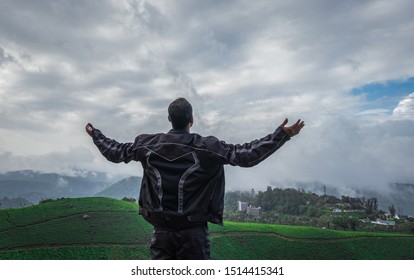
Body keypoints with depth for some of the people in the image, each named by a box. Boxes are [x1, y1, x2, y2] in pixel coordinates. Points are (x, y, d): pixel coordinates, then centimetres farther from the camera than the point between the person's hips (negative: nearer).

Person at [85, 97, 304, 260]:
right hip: (193, 231, -3)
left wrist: (95, 134, 31)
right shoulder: (207, 147, -12)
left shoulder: (148, 145, -1)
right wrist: (282, 134, -9)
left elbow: (115, 153, 12)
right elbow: (247, 155, -14)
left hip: (161, 229, 3)